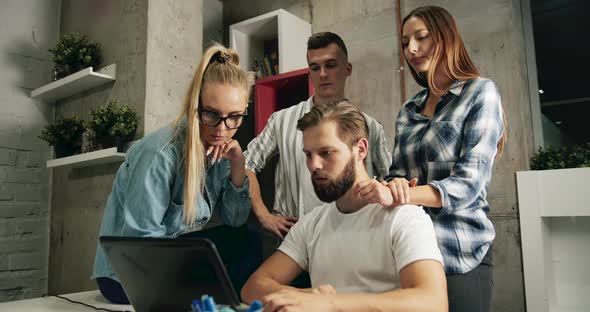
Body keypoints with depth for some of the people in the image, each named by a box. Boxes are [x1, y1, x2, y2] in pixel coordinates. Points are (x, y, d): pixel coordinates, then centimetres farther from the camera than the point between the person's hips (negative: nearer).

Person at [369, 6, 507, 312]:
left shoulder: (480, 92, -5)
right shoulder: (408, 110, 11)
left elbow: (468, 183, -15)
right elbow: (396, 172, 10)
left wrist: (395, 195, -28)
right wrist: (395, 186, -15)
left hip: (459, 255, -5)